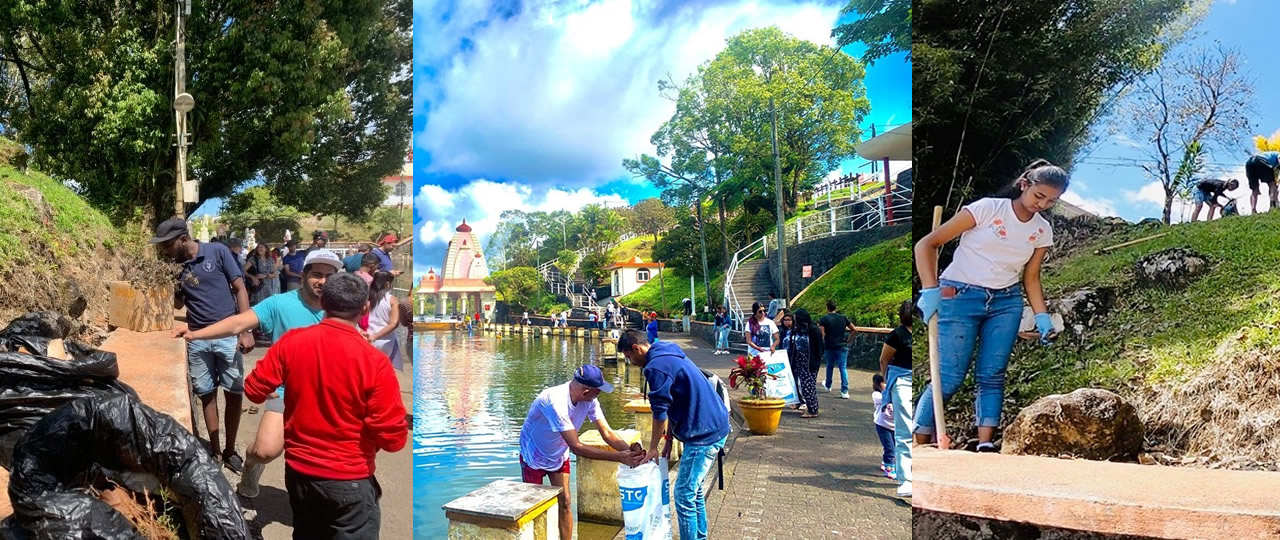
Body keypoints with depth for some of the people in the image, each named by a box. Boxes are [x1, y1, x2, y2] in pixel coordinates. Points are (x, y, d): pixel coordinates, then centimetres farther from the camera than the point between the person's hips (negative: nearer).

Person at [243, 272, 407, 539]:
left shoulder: (291, 342, -9)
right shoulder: (374, 361, -22)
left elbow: (254, 390, 2)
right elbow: (393, 438, -20)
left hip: (298, 471, 5)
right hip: (349, 480, -5)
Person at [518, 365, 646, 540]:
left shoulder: (589, 400, -20)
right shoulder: (555, 401, -40)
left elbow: (607, 432, -18)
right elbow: (576, 447, -41)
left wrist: (629, 450, -37)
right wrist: (619, 457, -42)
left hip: (559, 456, 5)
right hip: (535, 457, -5)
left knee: (564, 503, 4)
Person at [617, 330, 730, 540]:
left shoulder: (656, 366, -16)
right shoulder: (669, 356, 16)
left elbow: (660, 412, -13)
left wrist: (653, 448, -2)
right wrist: (668, 439, 17)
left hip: (704, 434, -10)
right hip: (716, 426, 10)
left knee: (684, 494, -4)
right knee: (694, 489, 19)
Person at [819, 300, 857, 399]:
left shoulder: (824, 319, -6)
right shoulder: (843, 317, 3)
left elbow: (821, 334, -16)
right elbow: (855, 330, 4)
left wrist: (821, 347, -5)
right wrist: (849, 341, 12)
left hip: (829, 347, -1)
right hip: (842, 347, 1)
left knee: (829, 367, 20)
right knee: (843, 368, -1)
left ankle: (827, 386, 38)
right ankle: (845, 391, -10)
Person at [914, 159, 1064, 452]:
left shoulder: (1043, 230, 7)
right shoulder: (988, 208, -10)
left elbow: (1031, 278, 15)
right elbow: (927, 244, -13)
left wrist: (1042, 316, 1)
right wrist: (930, 290, -21)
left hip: (1006, 303, 6)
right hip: (960, 296, -5)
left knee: (992, 375, 0)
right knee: (949, 377, -9)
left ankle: (985, 446, 5)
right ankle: (918, 446, -1)